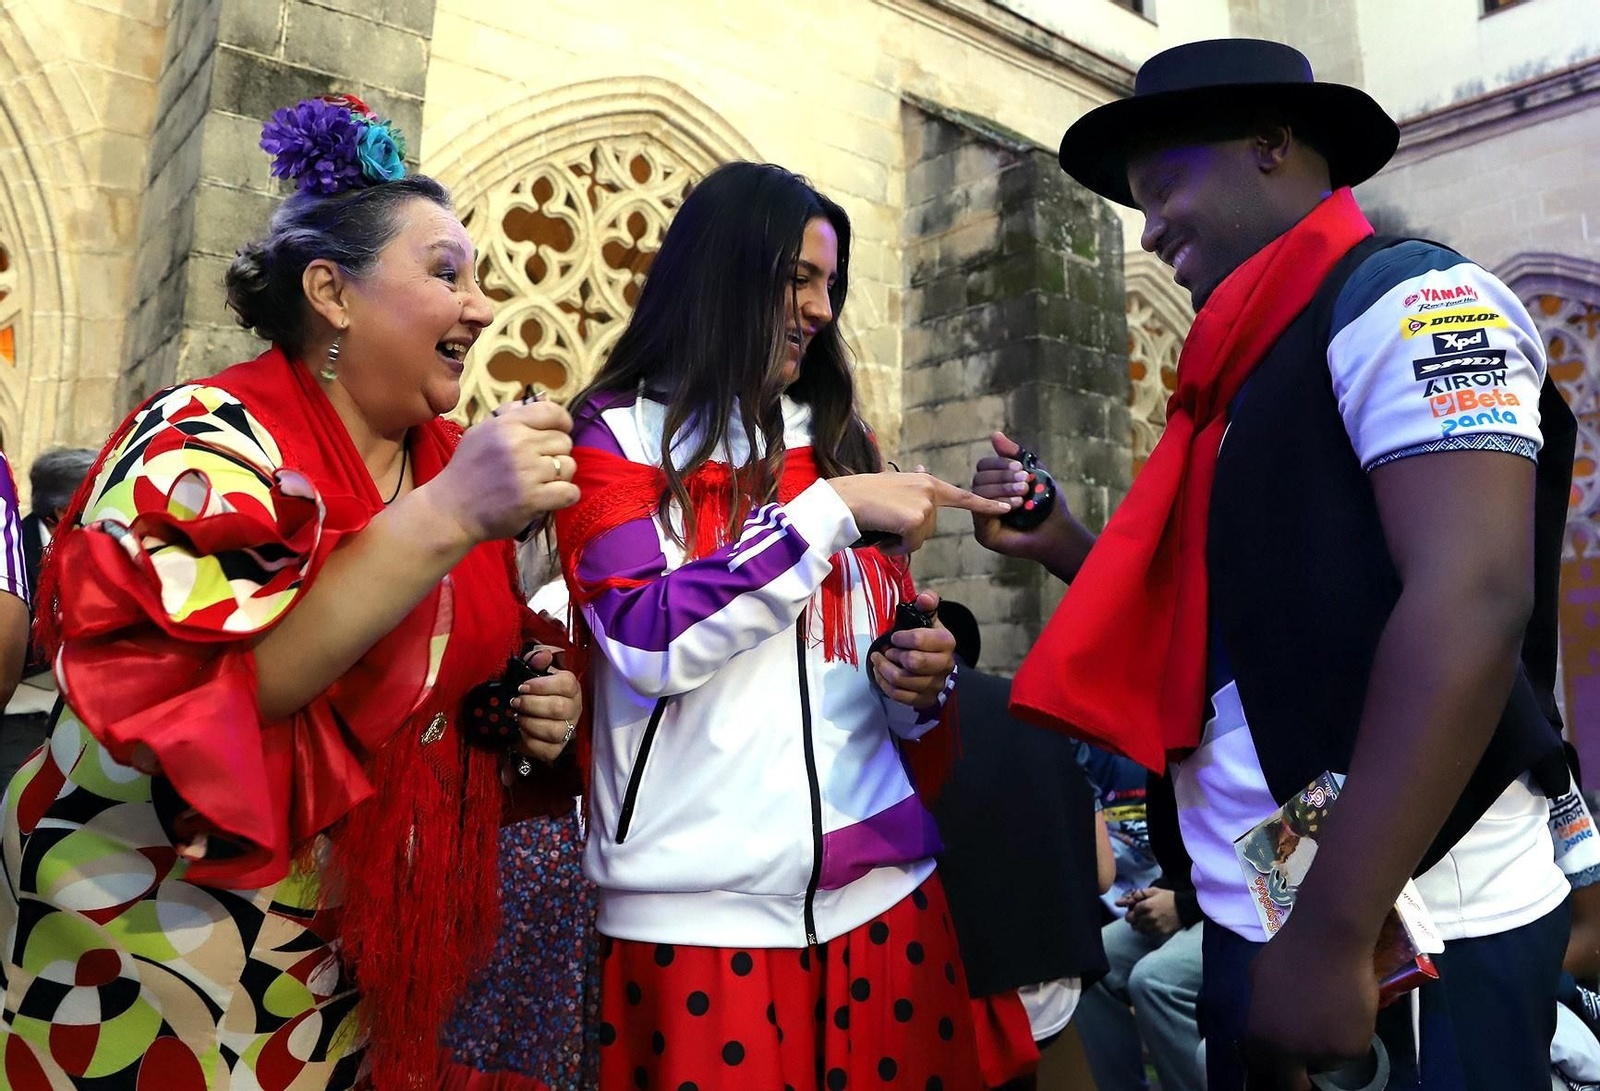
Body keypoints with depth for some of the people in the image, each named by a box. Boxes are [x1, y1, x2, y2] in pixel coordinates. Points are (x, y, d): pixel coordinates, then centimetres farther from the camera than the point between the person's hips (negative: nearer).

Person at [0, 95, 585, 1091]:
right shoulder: (209, 439, -16)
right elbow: (193, 697, -31)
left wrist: (534, 715, -8)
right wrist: (443, 520, -34)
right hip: (156, 964, -6)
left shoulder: (455, 468, 3)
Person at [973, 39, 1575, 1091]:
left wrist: (1335, 933, -26)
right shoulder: (1255, 359, 13)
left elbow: (1470, 604, -23)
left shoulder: (1407, 299, -11)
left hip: (1405, 931, -8)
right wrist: (1060, 544, 3)